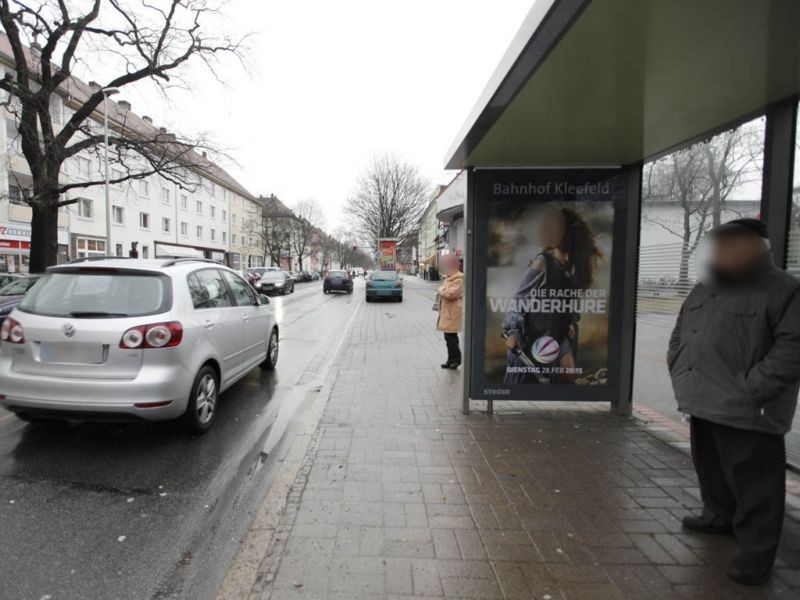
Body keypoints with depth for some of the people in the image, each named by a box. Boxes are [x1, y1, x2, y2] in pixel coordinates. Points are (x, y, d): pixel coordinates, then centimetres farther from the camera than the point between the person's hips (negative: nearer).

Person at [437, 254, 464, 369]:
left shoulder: (459, 280, -16)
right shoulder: (449, 277, 16)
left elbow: (450, 294, -25)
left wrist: (441, 289, -10)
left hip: (452, 314, -10)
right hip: (446, 312, 10)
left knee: (451, 337, -5)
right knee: (448, 337, 14)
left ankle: (456, 359, 8)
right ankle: (451, 359, 23)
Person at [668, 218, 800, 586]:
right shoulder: (704, 288, 13)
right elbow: (679, 335, 18)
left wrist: (750, 390, -20)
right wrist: (679, 374, 8)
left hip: (746, 411, -7)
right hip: (704, 402, 8)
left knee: (752, 482, 3)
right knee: (709, 466, 22)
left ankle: (755, 553, 17)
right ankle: (719, 517, 42)